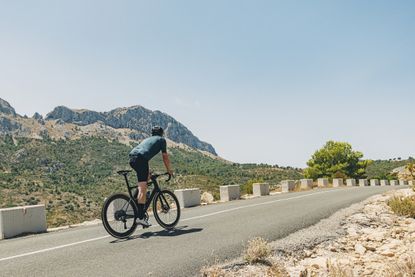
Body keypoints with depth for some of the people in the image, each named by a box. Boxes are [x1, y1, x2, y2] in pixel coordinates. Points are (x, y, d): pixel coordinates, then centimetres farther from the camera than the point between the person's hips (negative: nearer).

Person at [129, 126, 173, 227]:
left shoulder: (147, 139, 37)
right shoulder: (161, 139, 20)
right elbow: (165, 157, 20)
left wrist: (148, 172, 48)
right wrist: (169, 170, 31)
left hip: (132, 158, 7)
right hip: (140, 159, -7)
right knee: (143, 188, -10)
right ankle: (140, 217, -15)